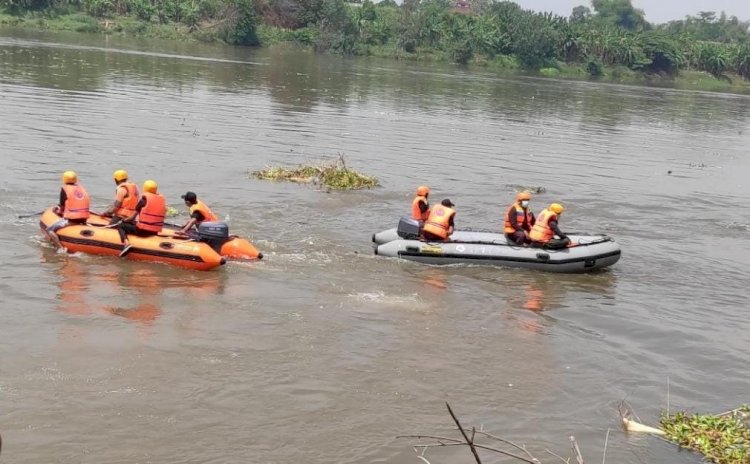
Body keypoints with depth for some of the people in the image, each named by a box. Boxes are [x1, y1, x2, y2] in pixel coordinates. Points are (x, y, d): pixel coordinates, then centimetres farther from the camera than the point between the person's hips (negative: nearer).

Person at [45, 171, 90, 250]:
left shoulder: (64, 189, -2)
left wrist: (59, 211, 23)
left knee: (49, 230, -5)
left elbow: (62, 207, 0)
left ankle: (61, 248, -24)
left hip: (71, 219, -7)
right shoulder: (82, 188, 15)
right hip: (83, 219, 7)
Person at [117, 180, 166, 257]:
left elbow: (132, 217, -4)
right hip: (156, 232, 7)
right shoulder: (162, 199, 8)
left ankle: (126, 243, -11)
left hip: (142, 230, -7)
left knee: (121, 226, 12)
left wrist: (124, 220, 18)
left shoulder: (144, 199, -6)